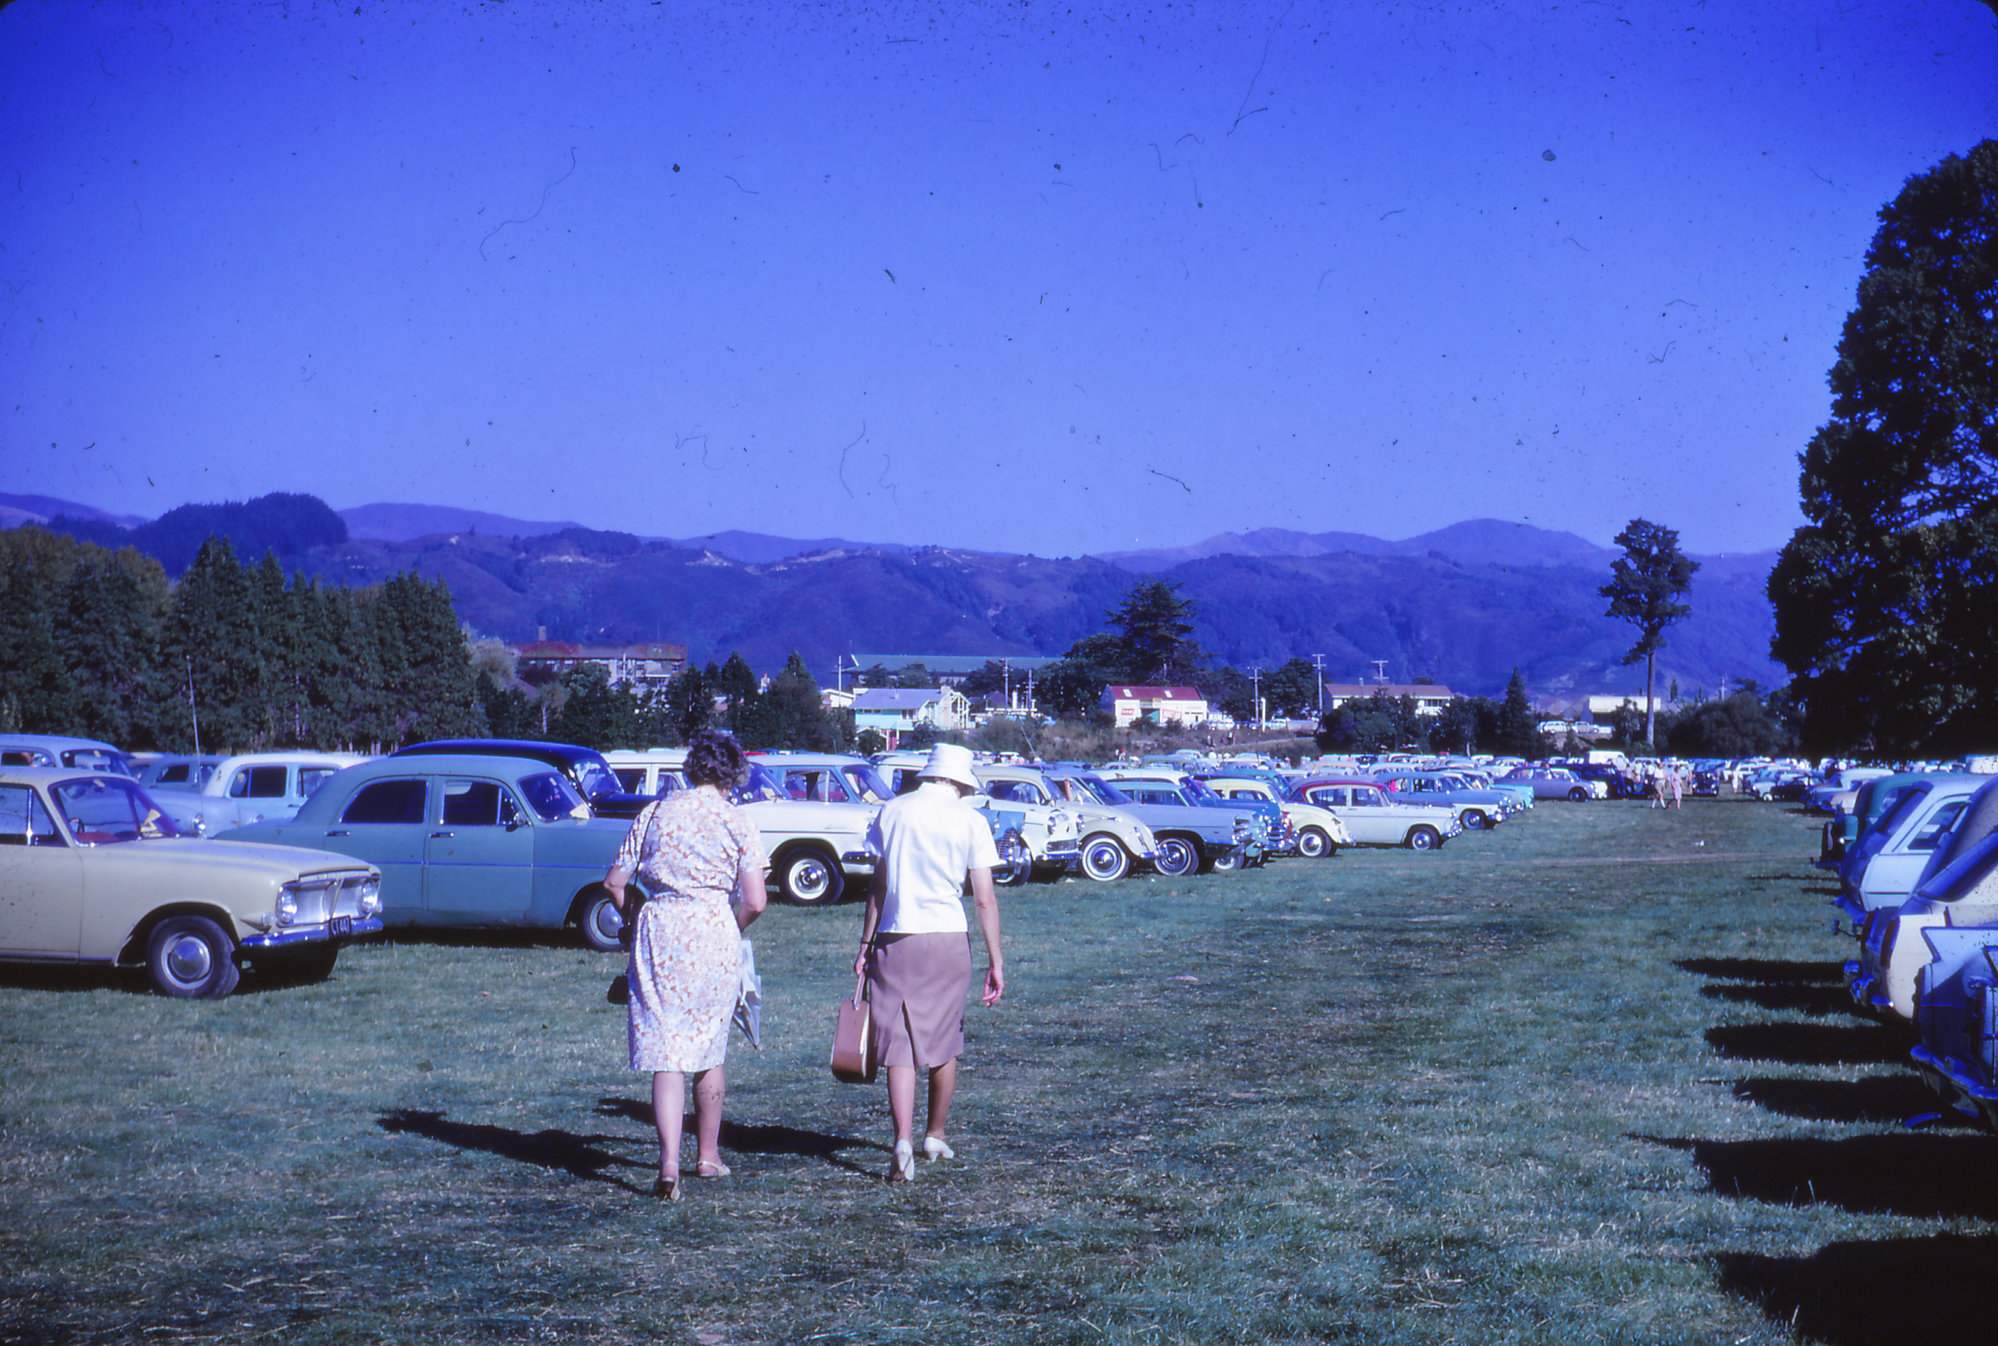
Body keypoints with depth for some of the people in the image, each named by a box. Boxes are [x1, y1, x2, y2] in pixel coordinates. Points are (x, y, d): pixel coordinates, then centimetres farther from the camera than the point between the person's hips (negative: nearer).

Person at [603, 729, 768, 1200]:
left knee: (666, 1054, -2)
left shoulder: (655, 813, 7)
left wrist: (633, 921, 23)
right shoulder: (738, 822, 1)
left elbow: (614, 882, 7)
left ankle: (669, 1163, -16)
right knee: (709, 1049, 16)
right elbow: (755, 902, -5)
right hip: (714, 932, -1)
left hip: (659, 930, 1)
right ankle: (708, 1155, 28)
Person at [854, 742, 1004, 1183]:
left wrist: (865, 944, 12)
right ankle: (935, 1138, 29)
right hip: (948, 939, 0)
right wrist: (995, 960, 1)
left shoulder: (894, 811, 4)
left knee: (899, 1046, -1)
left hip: (895, 940, 0)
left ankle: (903, 1141, -18)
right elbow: (985, 900, -4)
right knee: (945, 1042, 17)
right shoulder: (970, 820, -1)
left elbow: (877, 886, 6)